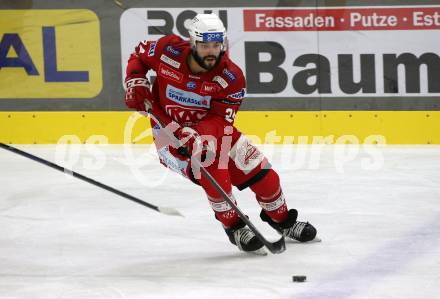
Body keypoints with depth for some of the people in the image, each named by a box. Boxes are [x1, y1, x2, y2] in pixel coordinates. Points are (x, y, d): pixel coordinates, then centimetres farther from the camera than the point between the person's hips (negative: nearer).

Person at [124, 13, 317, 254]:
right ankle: (234, 227, -11)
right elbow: (139, 55, 1)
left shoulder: (231, 77, -19)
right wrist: (135, 83, -15)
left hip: (209, 128, 3)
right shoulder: (169, 51, -20)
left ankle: (281, 219, 29)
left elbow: (218, 121, -22)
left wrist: (196, 136, -40)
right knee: (211, 169, -31)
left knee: (261, 172, 0)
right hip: (169, 129, -3)